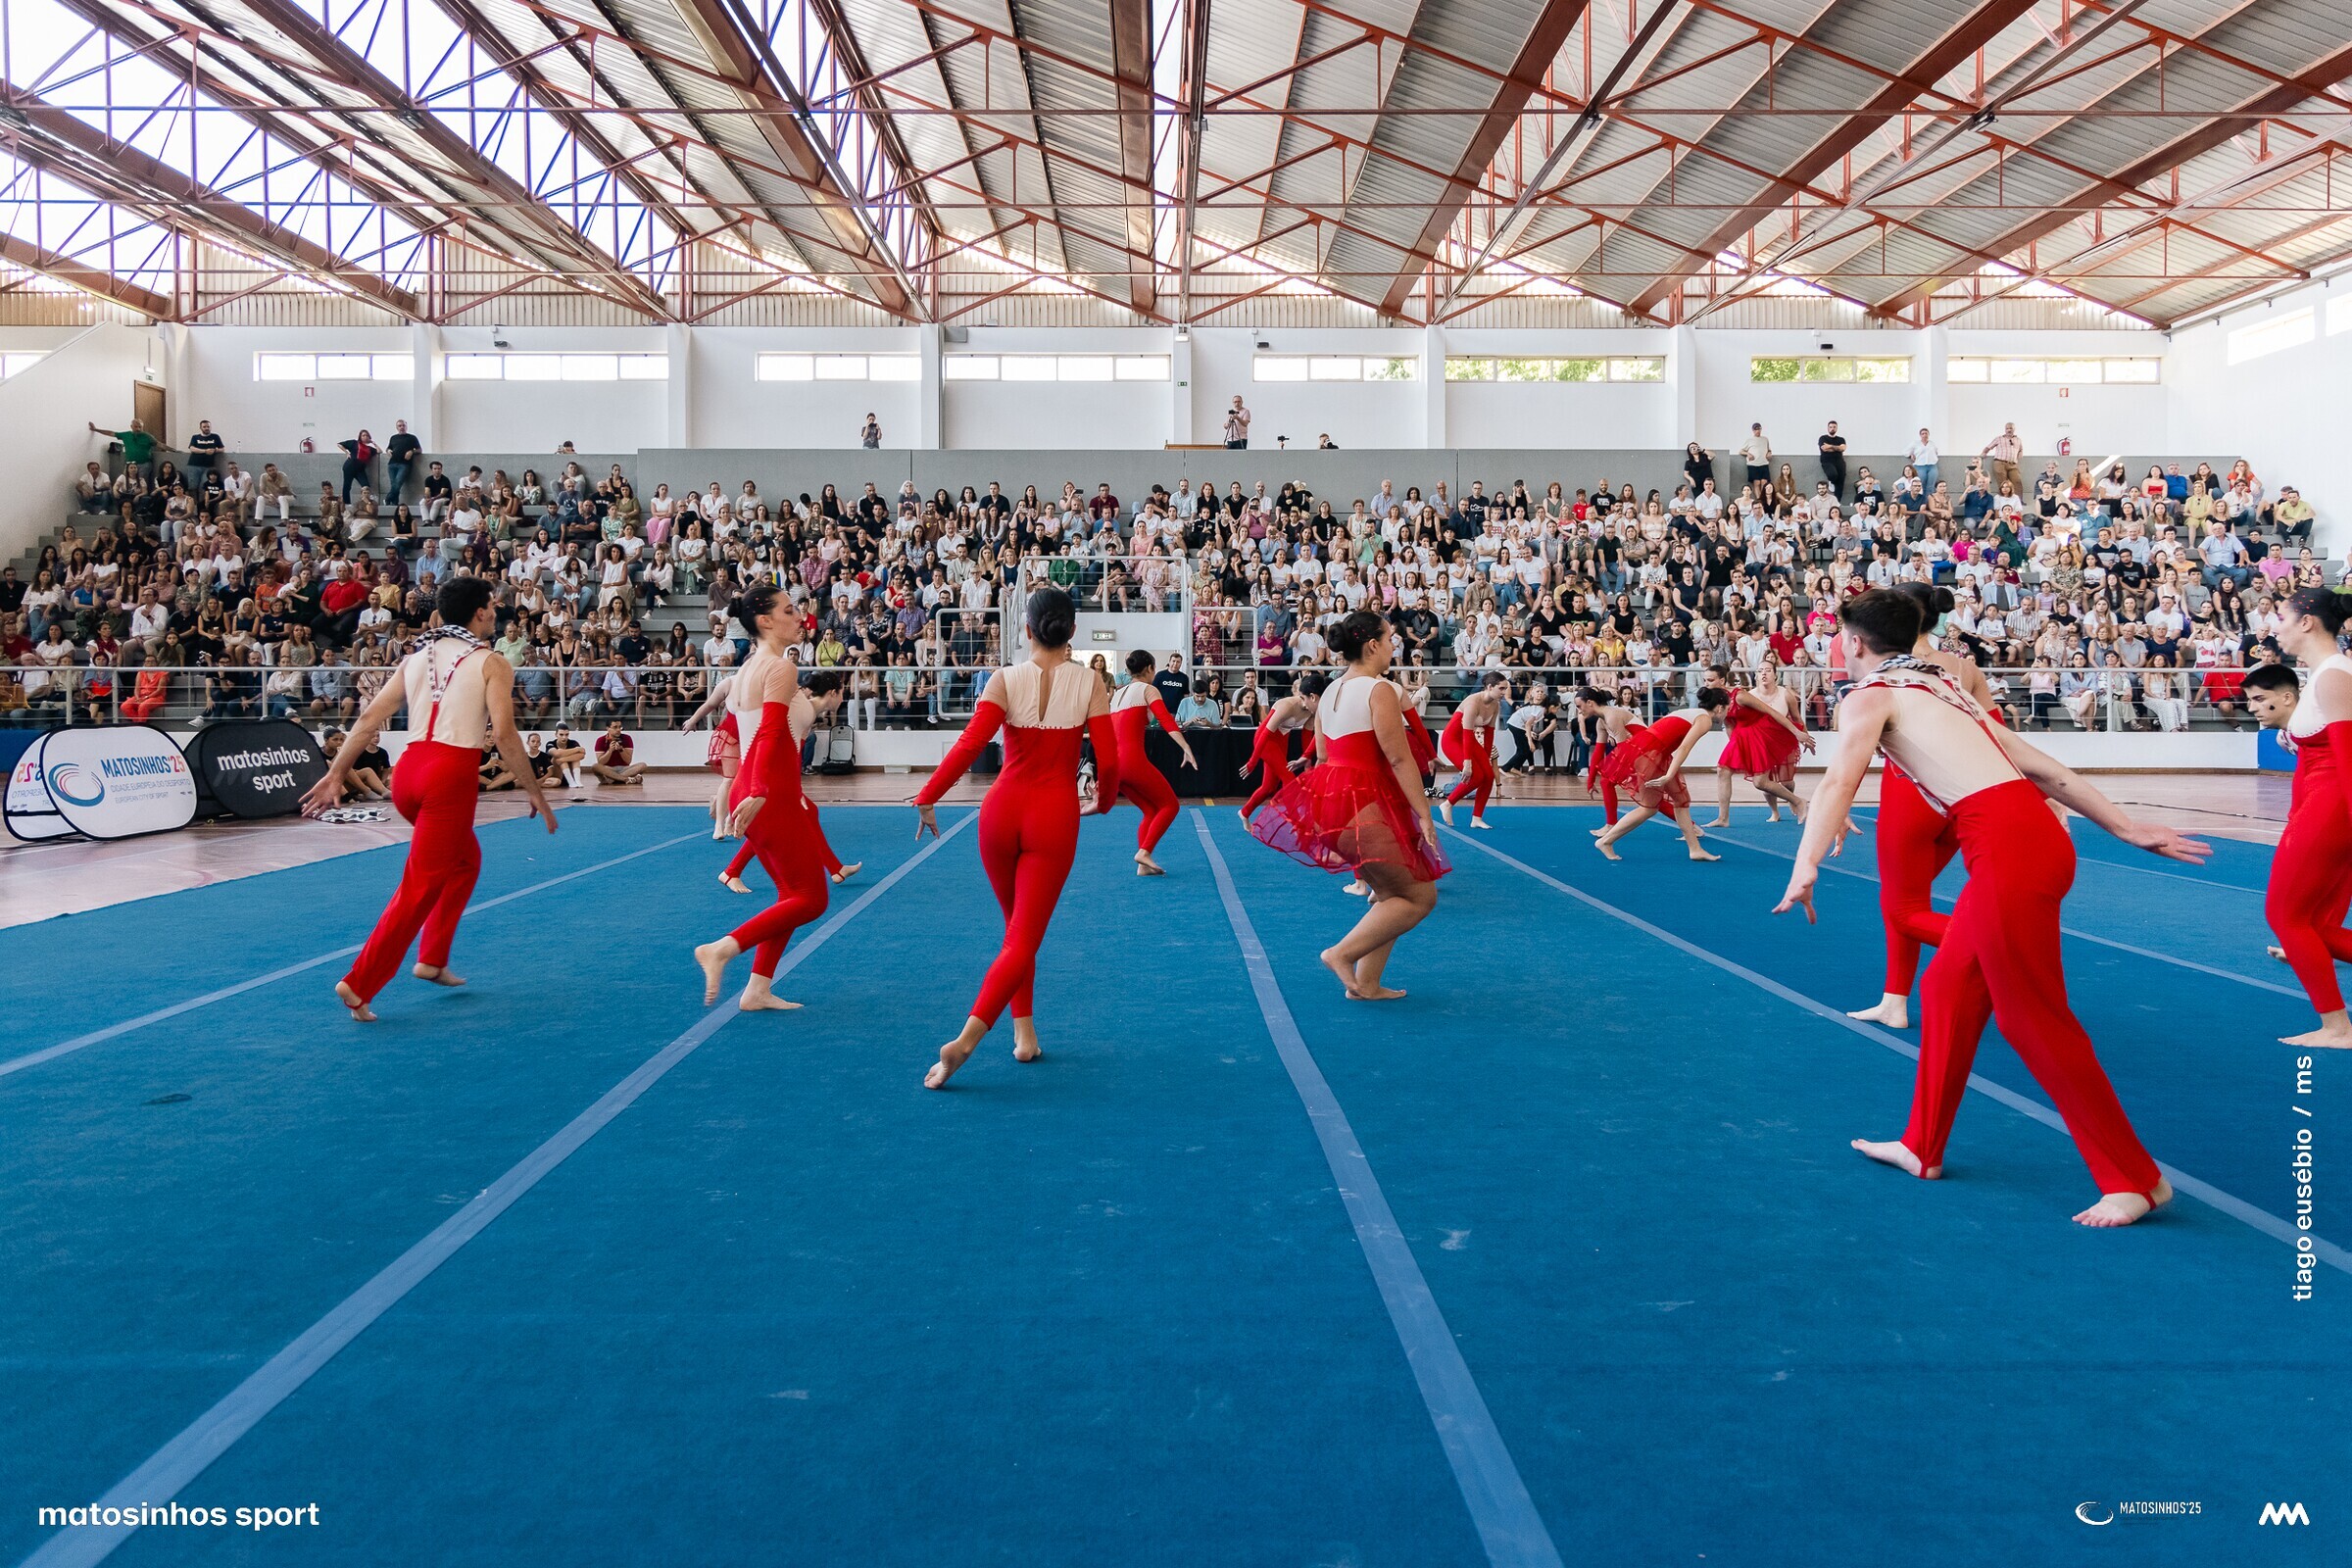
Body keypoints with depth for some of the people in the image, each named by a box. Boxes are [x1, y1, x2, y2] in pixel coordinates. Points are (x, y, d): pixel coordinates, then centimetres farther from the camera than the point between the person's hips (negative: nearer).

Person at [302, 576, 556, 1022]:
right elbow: (503, 735, -10)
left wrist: (336, 774, 14)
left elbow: (369, 720, 11)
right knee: (421, 886, -1)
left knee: (465, 858, 26)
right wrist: (535, 792, -4)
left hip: (408, 769, 7)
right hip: (451, 774, -7)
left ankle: (432, 960, 27)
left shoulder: (417, 658, 16)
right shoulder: (492, 663, -1)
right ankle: (359, 985, -2)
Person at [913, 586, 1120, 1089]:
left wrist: (926, 799, -6)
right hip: (1055, 818, -2)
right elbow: (1108, 761, -6)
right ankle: (966, 1038, -18)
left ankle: (1024, 1030, 25)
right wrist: (1104, 800, 14)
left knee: (1016, 927, 23)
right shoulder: (1090, 683, -3)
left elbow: (969, 745, -13)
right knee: (1023, 939, -2)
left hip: (1002, 811, 2)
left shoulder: (1005, 680, -3)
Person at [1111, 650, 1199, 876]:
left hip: (1114, 764, 7)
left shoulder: (1118, 694, 23)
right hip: (1133, 759, -7)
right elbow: (1166, 720, -14)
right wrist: (1186, 748, -25)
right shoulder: (1148, 689, 2)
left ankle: (1144, 865, 7)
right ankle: (1144, 851, -11)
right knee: (1169, 805, 5)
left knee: (1151, 810, 17)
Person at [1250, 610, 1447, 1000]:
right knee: (1420, 896, -1)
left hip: (1331, 798, 9)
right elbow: (1399, 758, -16)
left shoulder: (1331, 690, 14)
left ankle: (1366, 984, 16)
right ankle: (1342, 953, -8)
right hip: (1367, 805, -9)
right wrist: (1424, 814, -15)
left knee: (1390, 894, 18)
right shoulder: (1380, 689, -11)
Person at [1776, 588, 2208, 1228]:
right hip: (2033, 833, 9)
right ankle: (1922, 1146, 28)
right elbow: (2038, 765, 22)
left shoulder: (1869, 695, 1)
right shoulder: (1940, 686, 25)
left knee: (2034, 1019, 1)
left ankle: (2136, 1180, 9)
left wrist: (1805, 866, -30)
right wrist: (2127, 829, 21)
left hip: (2005, 845, -9)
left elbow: (1841, 779, -18)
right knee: (1948, 990, 18)